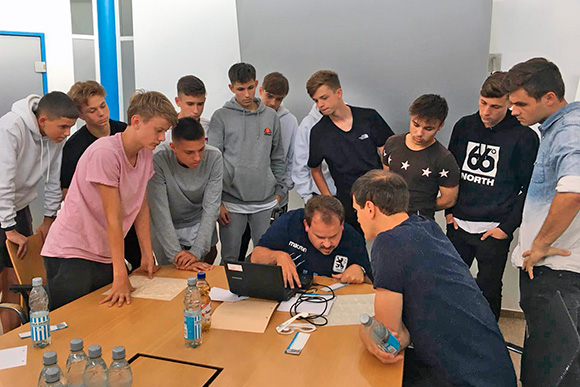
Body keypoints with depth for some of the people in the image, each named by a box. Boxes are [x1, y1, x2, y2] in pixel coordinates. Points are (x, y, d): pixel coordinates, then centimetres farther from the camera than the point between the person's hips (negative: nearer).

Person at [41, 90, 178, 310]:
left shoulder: (146, 153, 4)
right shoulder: (104, 153, -21)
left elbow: (142, 208, 8)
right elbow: (113, 218, -21)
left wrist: (147, 255, 6)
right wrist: (120, 275, -19)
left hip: (104, 256, 7)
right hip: (70, 254, -7)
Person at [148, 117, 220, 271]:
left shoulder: (214, 157, -20)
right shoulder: (158, 160, -27)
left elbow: (211, 208, -20)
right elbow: (160, 212, -26)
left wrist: (196, 251, -27)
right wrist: (176, 255, -30)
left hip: (201, 227, 2)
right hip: (166, 231, -2)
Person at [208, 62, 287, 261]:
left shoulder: (271, 116, 8)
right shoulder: (221, 117, -1)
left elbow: (278, 158, 14)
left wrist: (280, 190, 8)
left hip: (265, 202, 3)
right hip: (231, 202, -2)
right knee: (230, 259, 6)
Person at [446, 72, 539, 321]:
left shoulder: (524, 137, -7)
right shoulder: (464, 126, 5)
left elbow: (530, 188, -4)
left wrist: (508, 227, -9)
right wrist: (450, 211, 8)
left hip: (494, 231, -4)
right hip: (458, 225, 4)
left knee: (488, 292, 7)